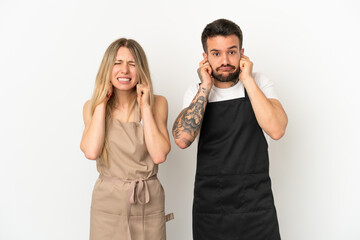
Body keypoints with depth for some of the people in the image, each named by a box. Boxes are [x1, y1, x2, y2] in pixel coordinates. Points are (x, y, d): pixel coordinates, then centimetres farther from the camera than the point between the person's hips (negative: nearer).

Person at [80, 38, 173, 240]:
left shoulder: (157, 103, -3)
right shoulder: (92, 107, 1)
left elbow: (159, 155, -15)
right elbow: (91, 152, -17)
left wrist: (145, 106, -14)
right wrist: (102, 103, -11)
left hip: (149, 202, 0)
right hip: (108, 202, 1)